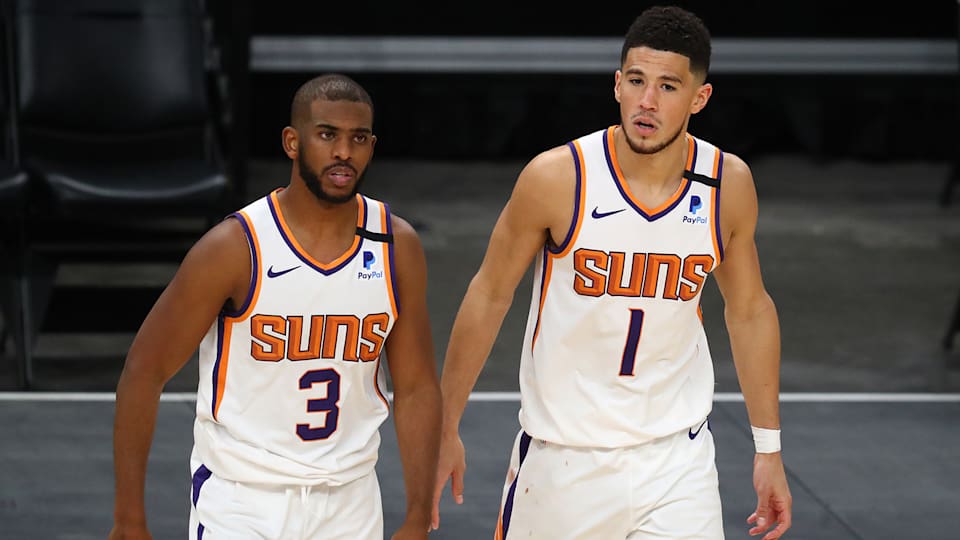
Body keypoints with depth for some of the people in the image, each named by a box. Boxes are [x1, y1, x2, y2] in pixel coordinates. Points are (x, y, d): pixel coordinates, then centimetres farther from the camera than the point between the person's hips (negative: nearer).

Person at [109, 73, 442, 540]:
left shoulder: (397, 246, -3)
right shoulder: (234, 248, -15)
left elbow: (417, 387, 3)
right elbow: (144, 371, -10)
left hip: (350, 502, 4)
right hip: (240, 501, -3)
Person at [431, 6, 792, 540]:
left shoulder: (729, 184, -6)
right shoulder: (557, 177, -15)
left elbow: (750, 310, 8)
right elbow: (489, 296, -3)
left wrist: (769, 448, 8)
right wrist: (446, 428, 0)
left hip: (677, 456, 2)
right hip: (561, 451, -1)